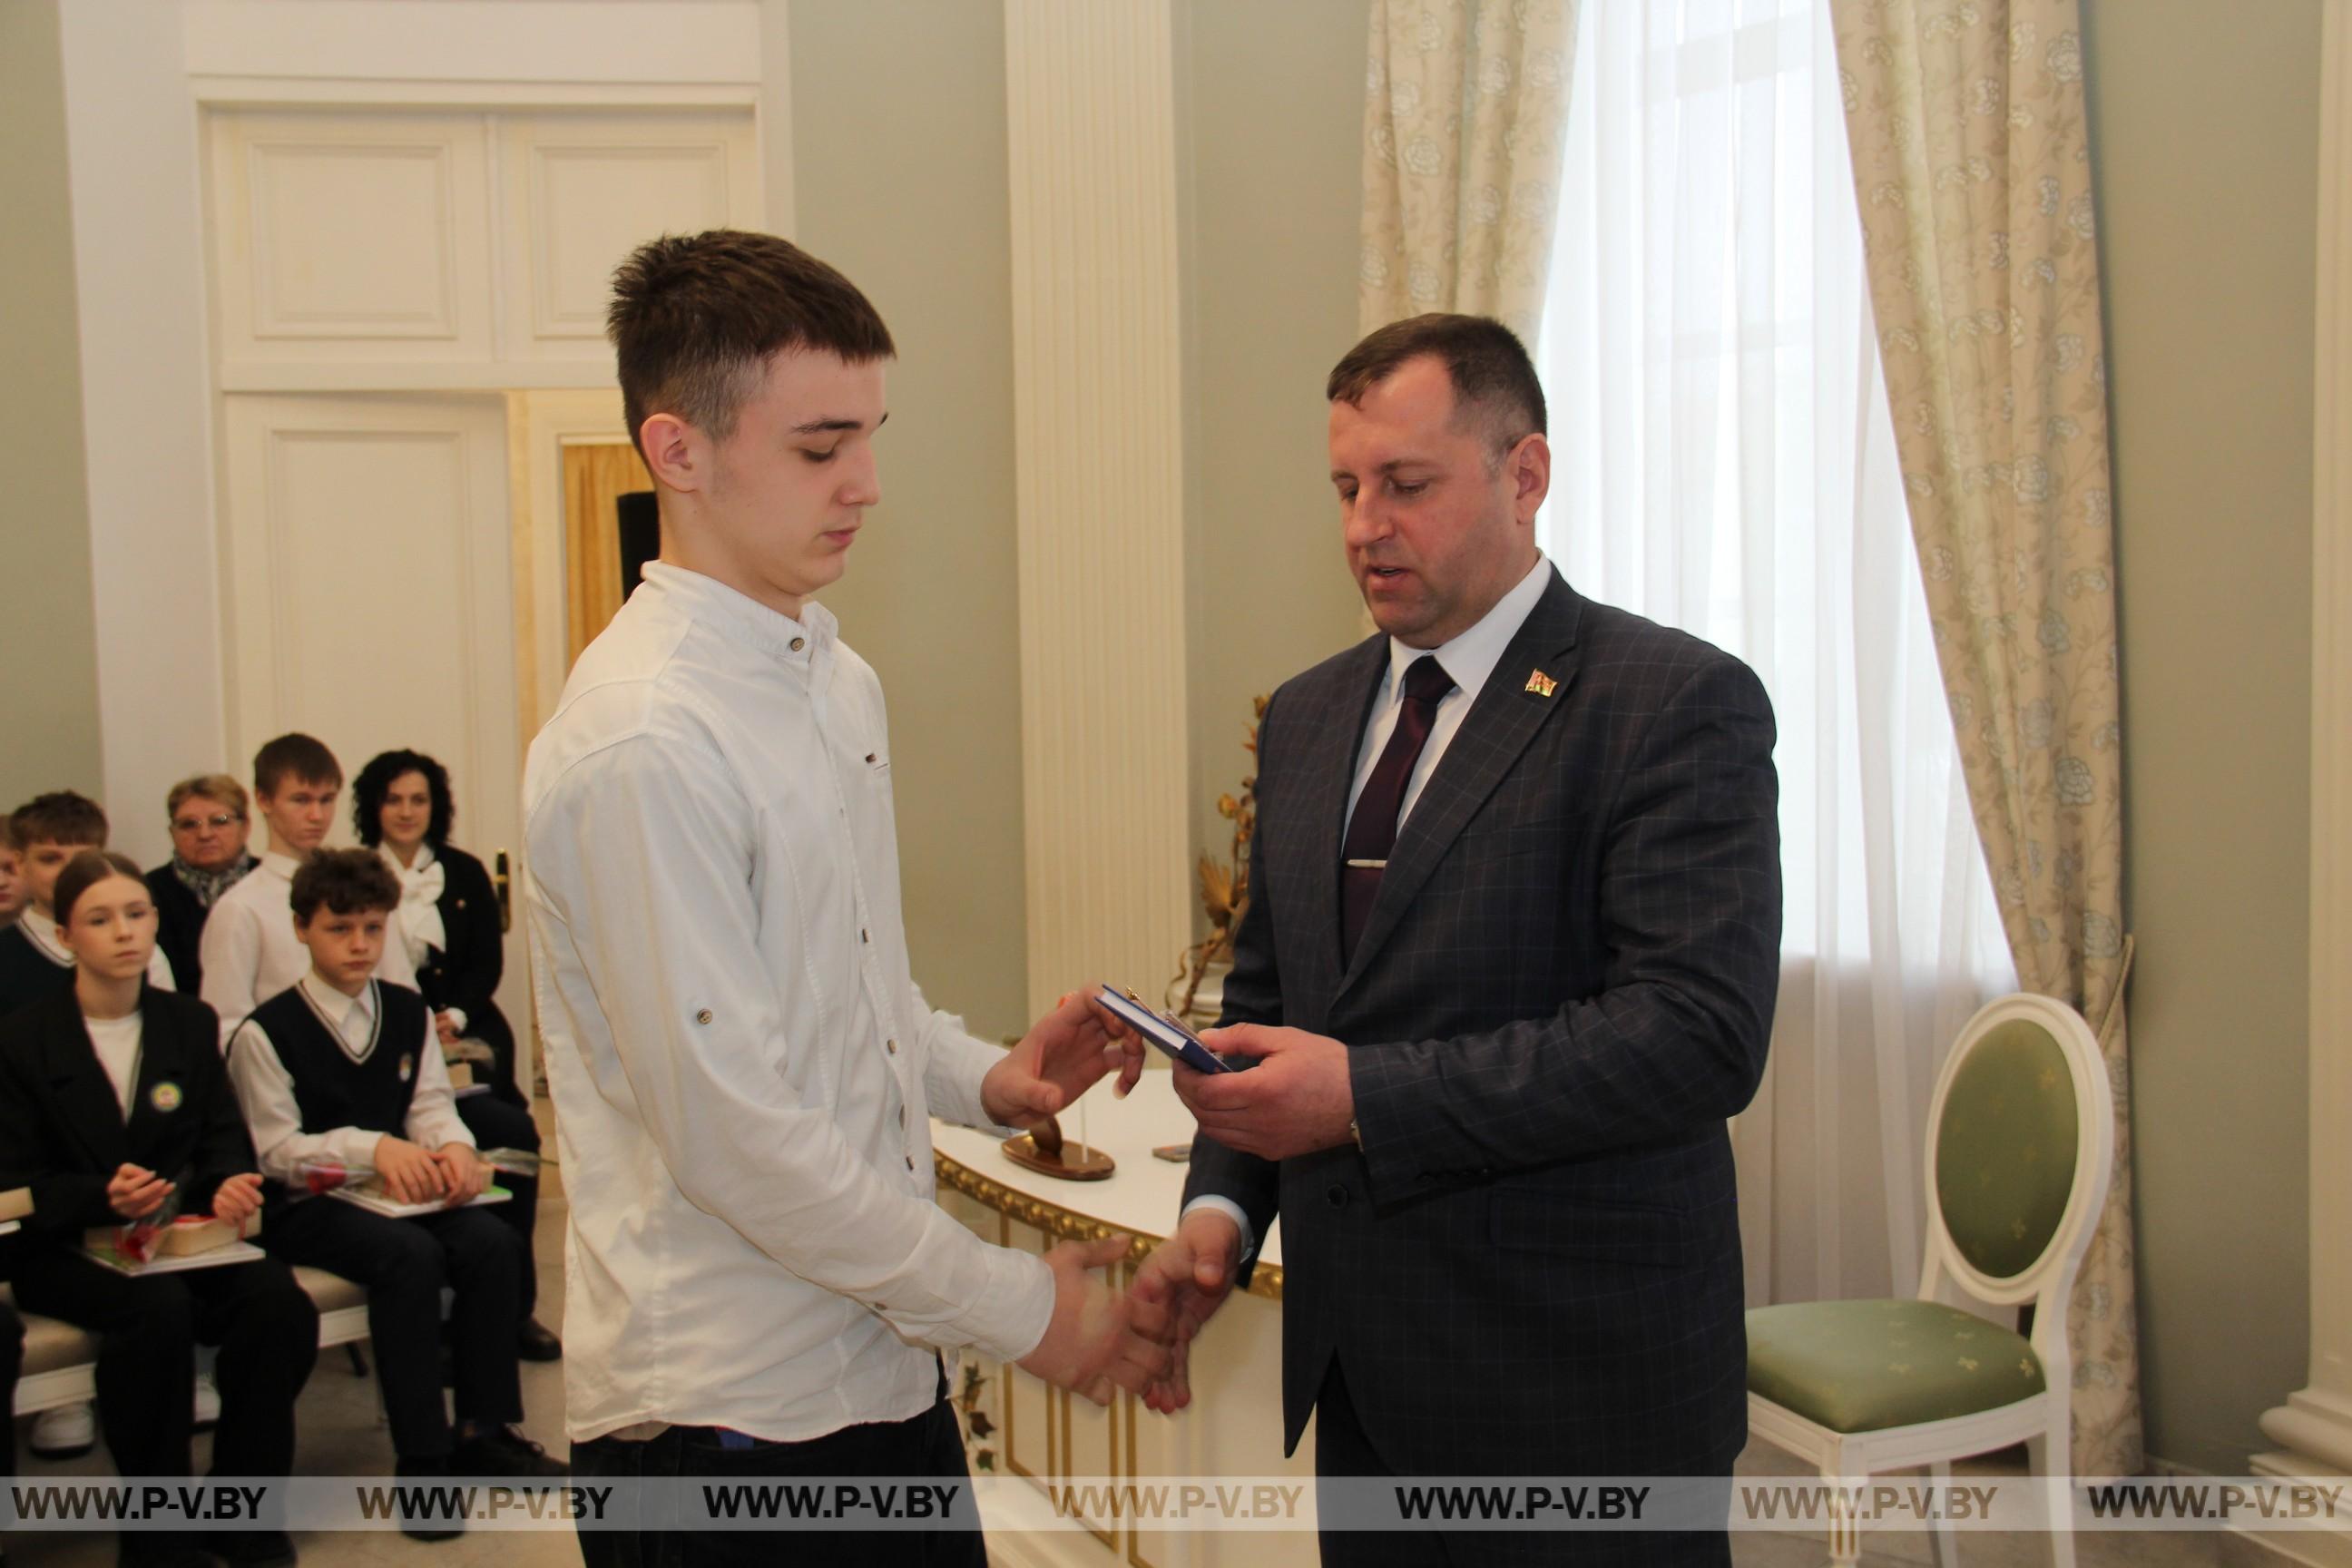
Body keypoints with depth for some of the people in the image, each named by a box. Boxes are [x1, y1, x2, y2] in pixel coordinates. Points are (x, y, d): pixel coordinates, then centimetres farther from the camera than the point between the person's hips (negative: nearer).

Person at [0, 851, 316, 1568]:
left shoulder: (191, 1023, 11)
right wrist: (104, 1199, -25)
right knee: (158, 1308, -35)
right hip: (66, 1248, -3)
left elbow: (225, 1137, 9)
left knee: (276, 1298, -26)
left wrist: (229, 1184, -16)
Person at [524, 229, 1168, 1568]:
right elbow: (735, 1135, -21)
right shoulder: (641, 746, -20)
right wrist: (1026, 1313, -13)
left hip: (884, 1372, 8)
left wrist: (982, 1077, 0)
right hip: (729, 1414, -8)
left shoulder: (841, 684, 9)